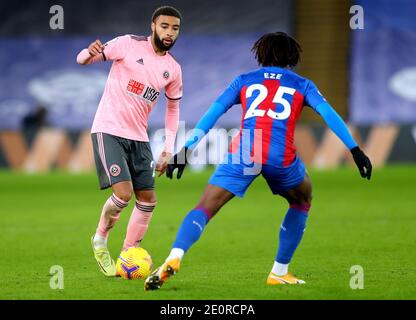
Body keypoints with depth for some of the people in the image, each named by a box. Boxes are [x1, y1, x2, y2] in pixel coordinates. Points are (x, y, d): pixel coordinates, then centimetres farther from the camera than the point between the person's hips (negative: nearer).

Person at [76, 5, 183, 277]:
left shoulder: (173, 69, 7)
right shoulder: (129, 44, -7)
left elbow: (173, 108, 19)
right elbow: (82, 59, -5)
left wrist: (169, 148, 12)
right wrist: (90, 53, -30)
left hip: (139, 138, 6)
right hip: (108, 131, -6)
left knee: (148, 200, 2)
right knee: (123, 193, -19)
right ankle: (100, 240, 8)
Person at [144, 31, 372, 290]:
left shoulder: (244, 81, 24)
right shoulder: (302, 85, 22)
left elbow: (212, 114, 16)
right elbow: (329, 114, 9)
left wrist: (186, 150, 12)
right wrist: (355, 150, 4)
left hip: (243, 152, 0)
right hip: (282, 157, 0)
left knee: (204, 209, -3)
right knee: (302, 202, 29)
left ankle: (174, 258, -30)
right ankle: (279, 272, 27)